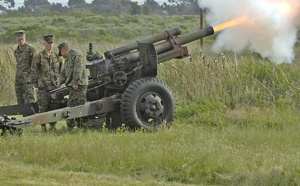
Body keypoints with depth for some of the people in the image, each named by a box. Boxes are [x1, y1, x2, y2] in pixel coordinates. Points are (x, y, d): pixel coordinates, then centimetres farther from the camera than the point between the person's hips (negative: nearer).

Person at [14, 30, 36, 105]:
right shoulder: (16, 51, 16)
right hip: (18, 79, 7)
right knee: (20, 102, 7)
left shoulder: (30, 49, -7)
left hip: (28, 79, -7)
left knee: (29, 101, -13)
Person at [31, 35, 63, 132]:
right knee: (43, 107, -4)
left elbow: (61, 72, 19)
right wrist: (35, 85, -4)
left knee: (55, 106, 2)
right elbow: (34, 72, 0)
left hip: (55, 87, 3)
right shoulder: (38, 57, 0)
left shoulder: (57, 57, 12)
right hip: (43, 87, -3)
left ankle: (52, 126, 11)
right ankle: (43, 126, 4)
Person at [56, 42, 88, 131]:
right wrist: (59, 81, 13)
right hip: (73, 85, 10)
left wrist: (75, 82, -20)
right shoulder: (67, 59, 25)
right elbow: (63, 73, 29)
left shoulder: (76, 55, -6)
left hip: (78, 85, -10)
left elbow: (78, 69, -16)